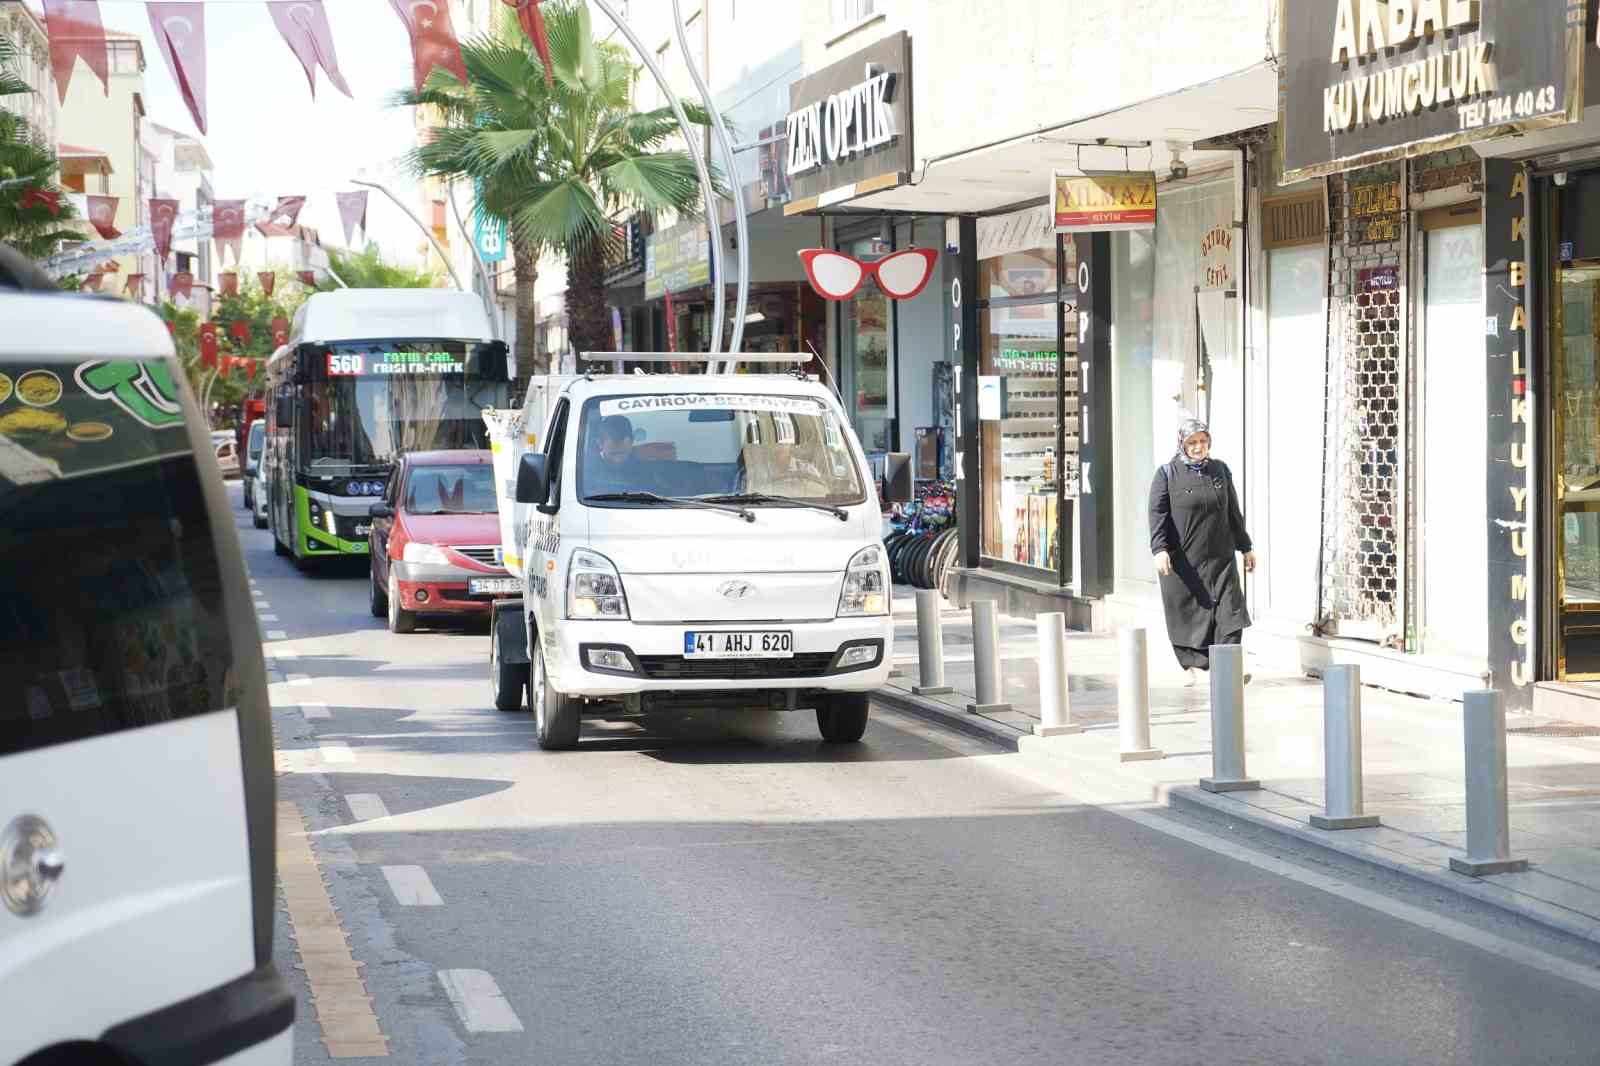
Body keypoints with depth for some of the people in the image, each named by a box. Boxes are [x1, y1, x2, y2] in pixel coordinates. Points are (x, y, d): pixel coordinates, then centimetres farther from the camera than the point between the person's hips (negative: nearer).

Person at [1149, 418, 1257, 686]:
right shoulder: (1167, 474, -1)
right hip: (1183, 560, -3)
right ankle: (1192, 666, 13)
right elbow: (1157, 514, -9)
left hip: (1219, 557, 3)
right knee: (1187, 612, 1)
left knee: (1229, 609, -8)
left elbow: (1233, 513, 17)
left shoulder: (1220, 470, 11)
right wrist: (1159, 549, -22)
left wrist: (1245, 547, 17)